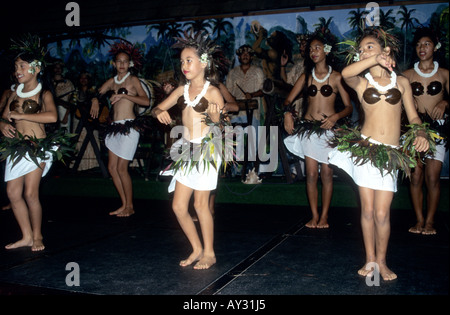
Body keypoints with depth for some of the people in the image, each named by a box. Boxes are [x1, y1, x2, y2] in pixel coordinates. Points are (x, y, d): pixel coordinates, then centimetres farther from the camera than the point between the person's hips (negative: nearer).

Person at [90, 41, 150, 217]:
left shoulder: (133, 80, 0)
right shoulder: (112, 81, 15)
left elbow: (146, 101, -12)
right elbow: (97, 94, 17)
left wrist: (124, 95, -18)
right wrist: (95, 101, -6)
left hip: (129, 127, -6)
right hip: (115, 128, 7)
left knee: (122, 168, -7)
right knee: (112, 167, 6)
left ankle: (130, 207, 7)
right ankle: (124, 205, 17)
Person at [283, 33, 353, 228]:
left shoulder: (336, 77, 2)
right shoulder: (306, 77, 11)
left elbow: (348, 107, 0)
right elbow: (288, 100, 11)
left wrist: (335, 117, -18)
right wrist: (288, 113, -10)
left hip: (329, 129, -2)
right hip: (308, 128, 2)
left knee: (327, 174, 0)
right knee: (311, 174, -1)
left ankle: (324, 215, 11)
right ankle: (314, 215, 9)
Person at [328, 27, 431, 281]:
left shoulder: (401, 82, 11)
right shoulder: (362, 82, 6)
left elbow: (413, 116, 11)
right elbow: (345, 73, -18)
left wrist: (420, 133, -9)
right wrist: (375, 60, -13)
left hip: (390, 155, 0)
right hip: (365, 149, 0)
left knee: (382, 213, -1)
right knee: (367, 210, 4)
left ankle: (382, 261, 19)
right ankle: (370, 260, 21)